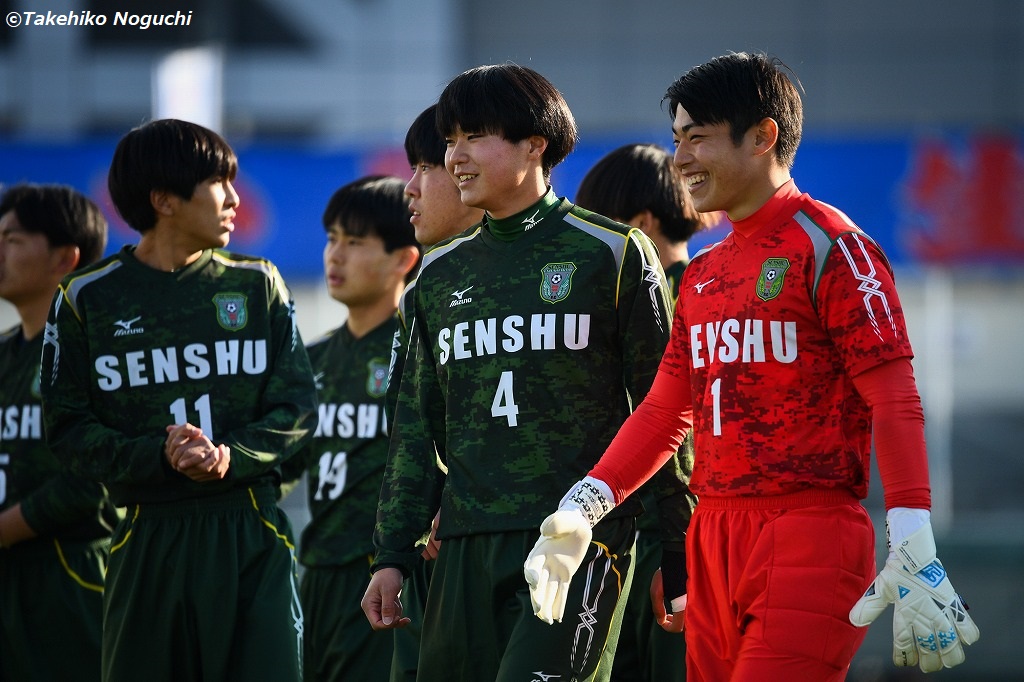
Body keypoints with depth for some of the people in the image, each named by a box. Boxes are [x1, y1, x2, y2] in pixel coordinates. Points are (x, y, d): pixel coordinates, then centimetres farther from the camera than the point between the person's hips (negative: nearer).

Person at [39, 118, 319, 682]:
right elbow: (67, 428, -1)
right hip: (148, 537, -1)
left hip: (252, 535, 1)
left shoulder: (257, 285, 9)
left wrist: (231, 457, -14)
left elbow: (297, 405, 5)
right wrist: (160, 457, -17)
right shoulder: (87, 299, 3)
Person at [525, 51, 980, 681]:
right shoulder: (703, 274, 18)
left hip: (811, 535, -8)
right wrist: (583, 506, 6)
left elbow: (895, 403, -12)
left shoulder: (828, 246, -6)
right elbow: (665, 411, 20)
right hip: (713, 539, 8)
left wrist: (914, 552, -22)